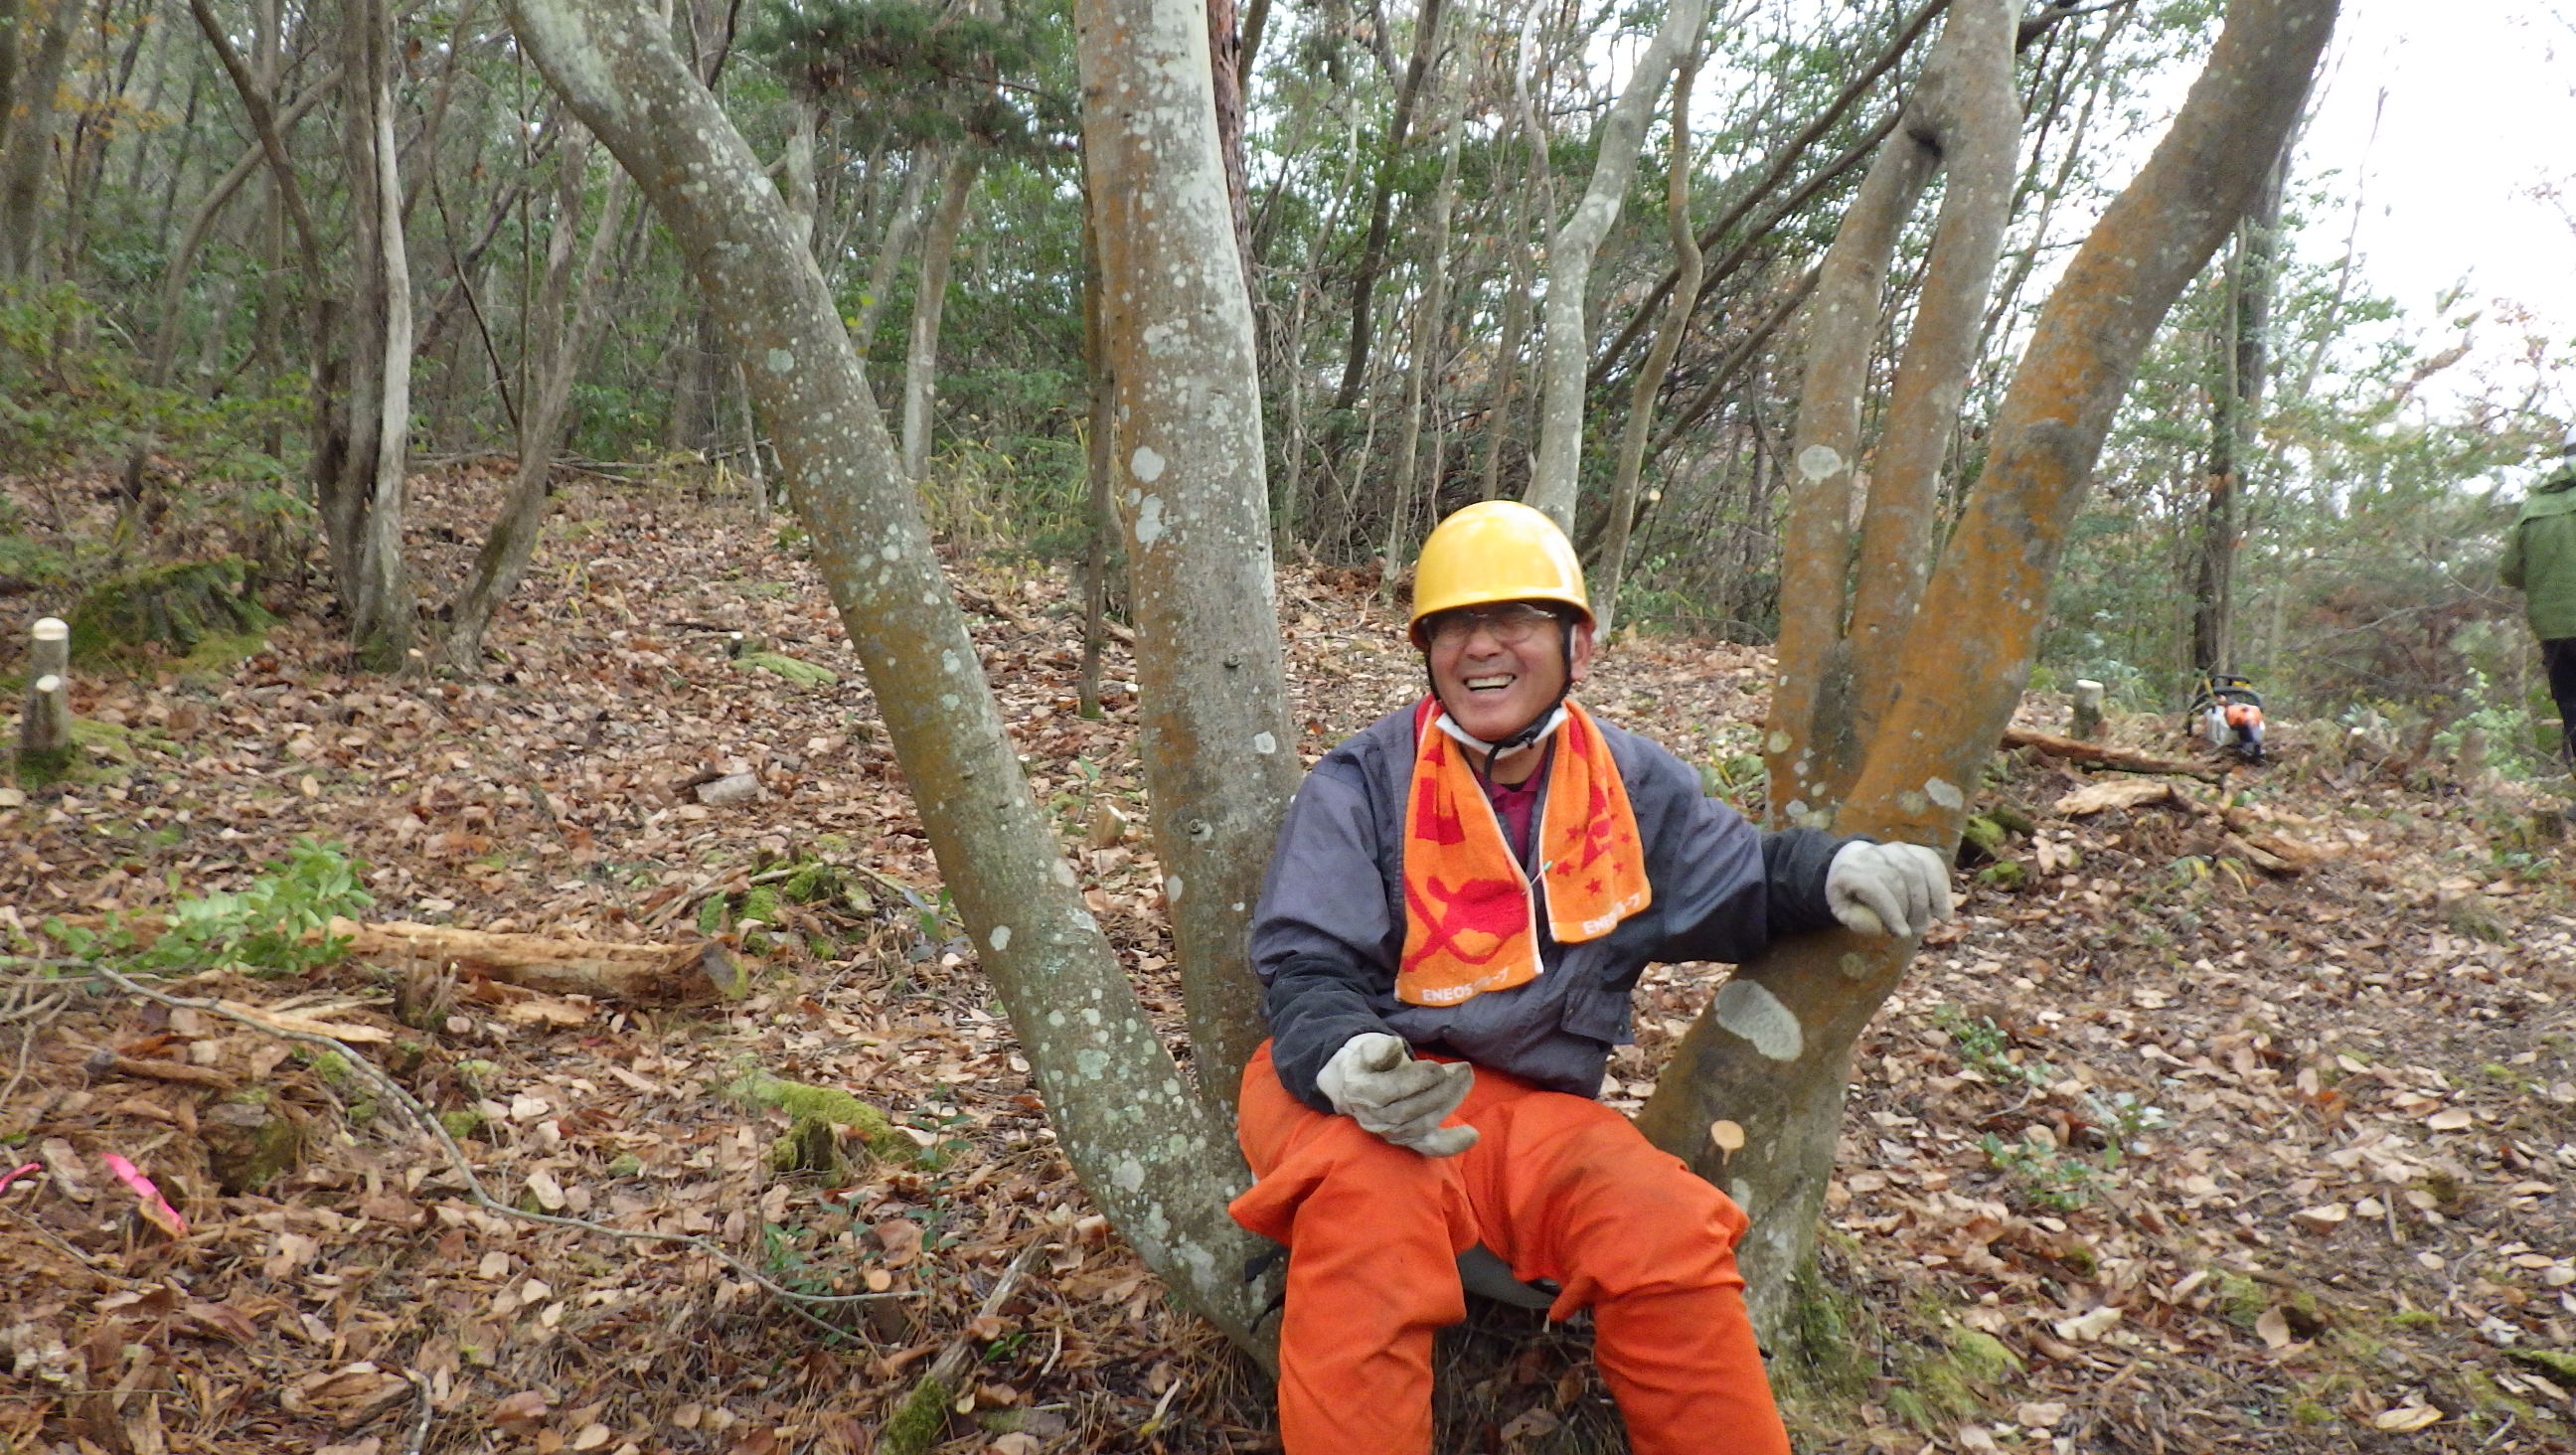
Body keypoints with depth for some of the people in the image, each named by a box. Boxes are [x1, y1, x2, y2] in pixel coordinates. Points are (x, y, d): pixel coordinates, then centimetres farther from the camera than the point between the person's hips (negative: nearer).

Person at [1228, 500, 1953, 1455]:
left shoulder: (1633, 785, 6)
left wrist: (1835, 871, -3)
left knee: (1667, 1230, -23)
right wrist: (1346, 1062, -34)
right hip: (1352, 1089, -3)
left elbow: (1738, 881, 20)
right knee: (1371, 1206, -37)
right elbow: (1309, 971, -10)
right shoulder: (1360, 786, -6)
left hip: (1527, 1106, 4)